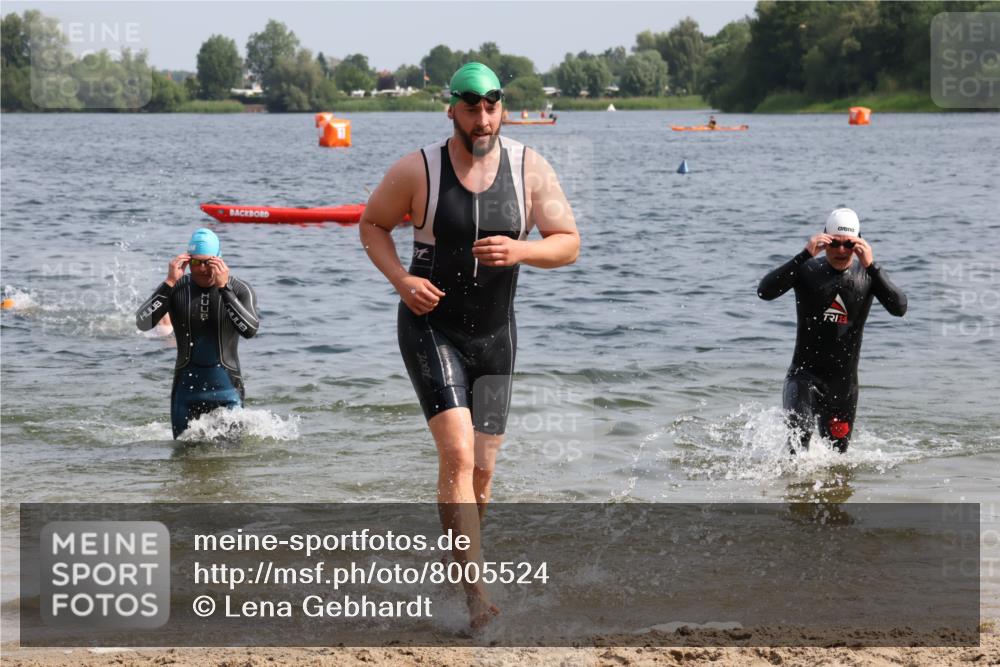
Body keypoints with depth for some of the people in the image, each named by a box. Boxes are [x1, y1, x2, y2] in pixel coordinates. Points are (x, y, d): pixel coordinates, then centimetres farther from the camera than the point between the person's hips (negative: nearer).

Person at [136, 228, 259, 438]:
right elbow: (142, 323, -15)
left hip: (226, 389, -1)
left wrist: (223, 288, -29)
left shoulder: (239, 289, -7)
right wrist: (170, 283, -23)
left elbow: (250, 330, -24)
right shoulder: (176, 289, -3)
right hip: (187, 387, 1)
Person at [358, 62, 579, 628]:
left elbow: (569, 244, -2)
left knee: (482, 473, 9)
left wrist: (519, 250, -22)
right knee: (458, 455, -19)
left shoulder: (529, 169, -5)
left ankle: (454, 561, 33)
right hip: (431, 329, -4)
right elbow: (372, 225, 4)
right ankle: (477, 592, -22)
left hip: (494, 336, 4)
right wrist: (401, 280, -13)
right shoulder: (418, 171, -10)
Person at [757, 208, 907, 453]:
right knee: (800, 432, -27)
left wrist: (871, 266, -28)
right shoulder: (807, 270, -6)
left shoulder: (867, 275, -2)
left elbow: (900, 309, -19)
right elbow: (764, 291, -22)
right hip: (804, 375, -2)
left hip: (843, 382, 2)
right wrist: (805, 255, -29)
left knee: (836, 453, 11)